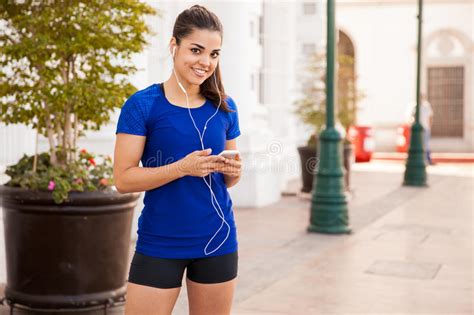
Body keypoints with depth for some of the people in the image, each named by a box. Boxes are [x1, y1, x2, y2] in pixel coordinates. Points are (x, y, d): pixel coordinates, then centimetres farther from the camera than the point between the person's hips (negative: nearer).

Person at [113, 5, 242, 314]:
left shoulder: (225, 107, 6)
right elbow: (123, 179, -12)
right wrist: (183, 167, -23)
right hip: (160, 245, -4)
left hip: (218, 241, 4)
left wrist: (234, 171, -8)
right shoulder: (142, 105, -8)